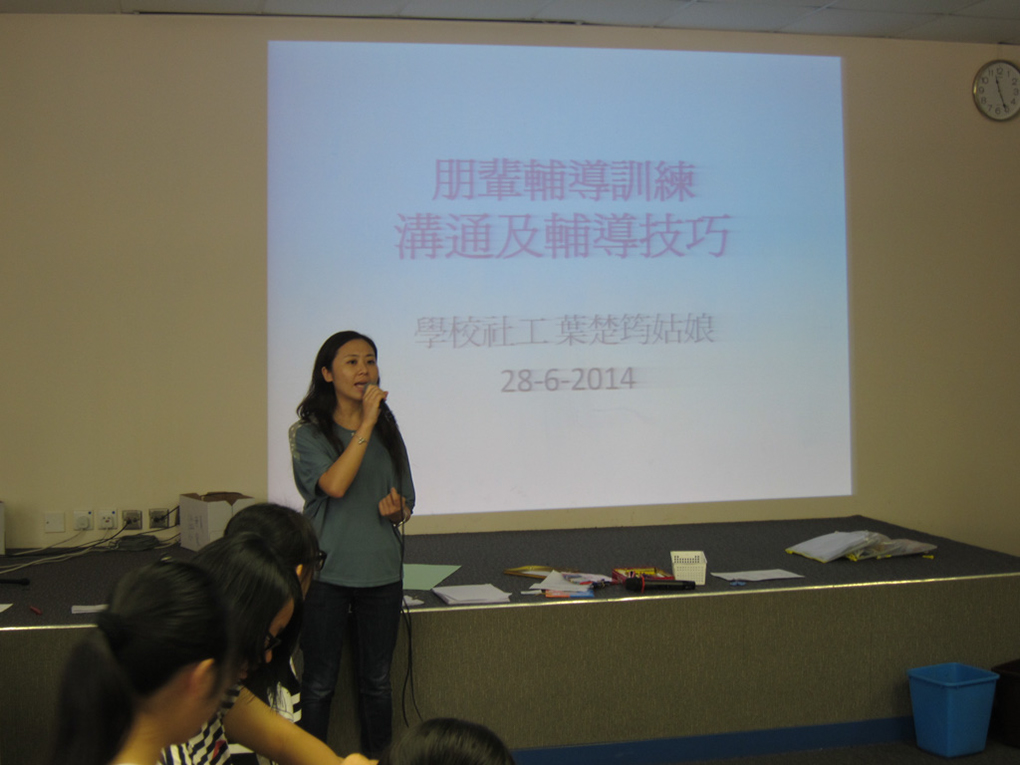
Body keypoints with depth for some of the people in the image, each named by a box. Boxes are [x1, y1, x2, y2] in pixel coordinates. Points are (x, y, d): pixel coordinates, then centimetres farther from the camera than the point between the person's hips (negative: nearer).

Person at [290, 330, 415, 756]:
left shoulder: (387, 430, 9)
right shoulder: (307, 433, -5)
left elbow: (406, 502, 16)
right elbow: (335, 485, -23)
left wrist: (397, 511, -8)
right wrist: (366, 423, -21)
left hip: (381, 572, 4)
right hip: (326, 572, -4)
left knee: (376, 681, 13)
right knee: (319, 684, 6)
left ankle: (377, 758, 26)